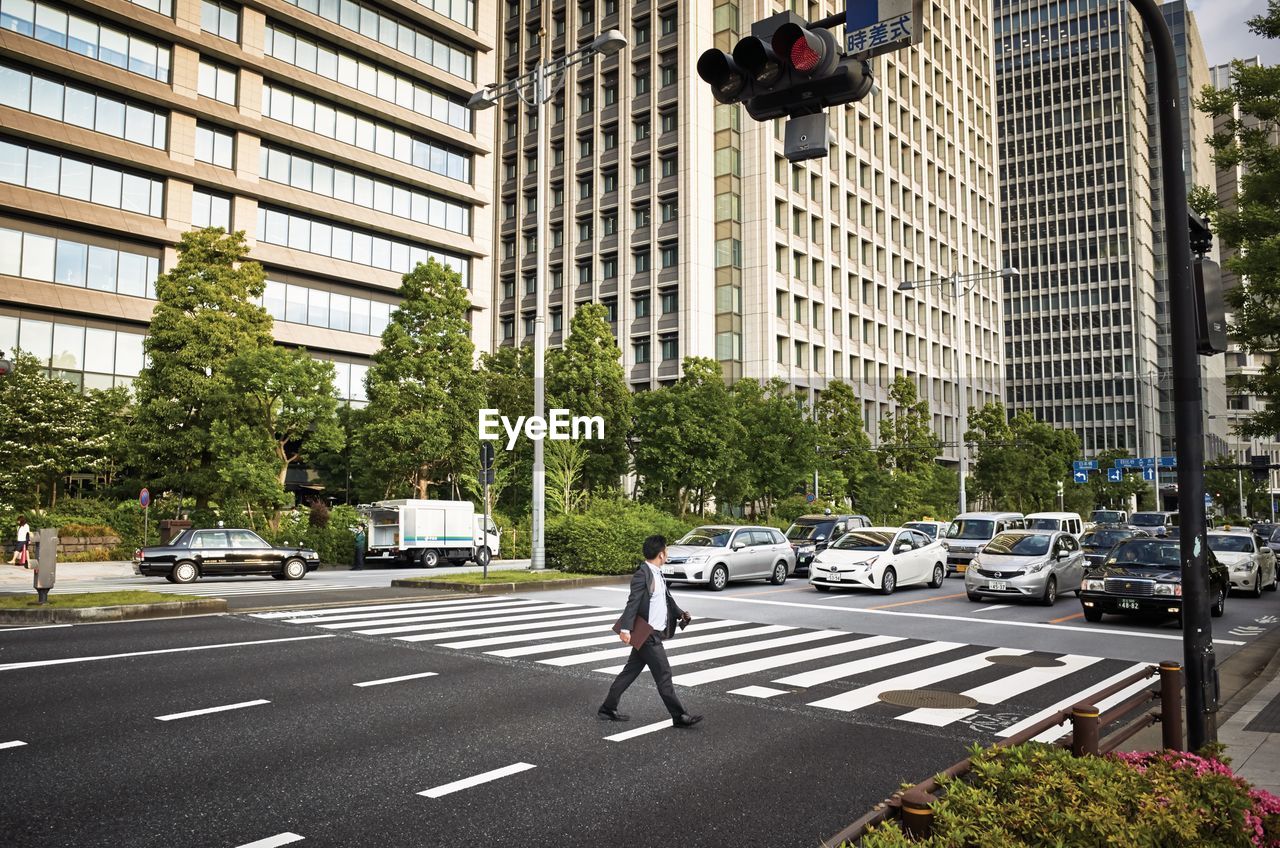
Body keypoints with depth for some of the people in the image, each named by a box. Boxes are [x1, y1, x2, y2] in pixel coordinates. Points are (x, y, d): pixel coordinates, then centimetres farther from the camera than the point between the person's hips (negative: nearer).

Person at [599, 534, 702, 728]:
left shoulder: (657, 574, 12)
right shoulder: (642, 575, -18)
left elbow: (667, 597, 23)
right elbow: (633, 602, -24)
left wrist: (680, 614, 11)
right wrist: (625, 629, -30)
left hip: (654, 634, 10)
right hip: (647, 635, -10)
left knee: (631, 672, 15)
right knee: (664, 675, -2)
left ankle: (608, 709, 23)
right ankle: (679, 716, 6)